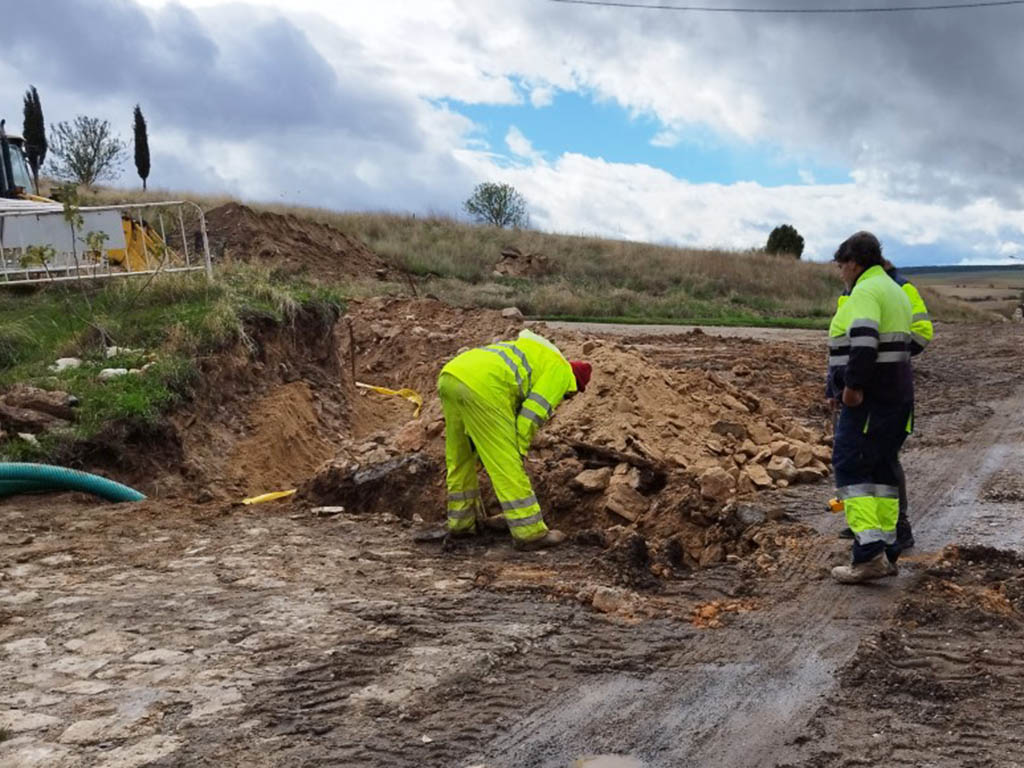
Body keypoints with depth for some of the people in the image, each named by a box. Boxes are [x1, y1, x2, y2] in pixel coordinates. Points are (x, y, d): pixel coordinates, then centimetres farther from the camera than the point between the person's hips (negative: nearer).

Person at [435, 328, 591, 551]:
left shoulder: (529, 358, 38)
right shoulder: (561, 370, 13)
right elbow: (532, 414, 1)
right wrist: (518, 453, 7)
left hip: (449, 375, 9)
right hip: (480, 385, -9)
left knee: (458, 458, 22)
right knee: (506, 464, -1)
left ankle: (460, 522, 34)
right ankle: (529, 533, 5)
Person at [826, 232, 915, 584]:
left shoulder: (865, 292, -12)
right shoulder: (895, 291, 19)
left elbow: (864, 340, -27)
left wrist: (852, 385, -25)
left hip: (868, 398, -10)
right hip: (897, 394, 10)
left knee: (850, 468, -9)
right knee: (881, 469, 12)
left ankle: (869, 553, -15)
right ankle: (886, 553, 14)